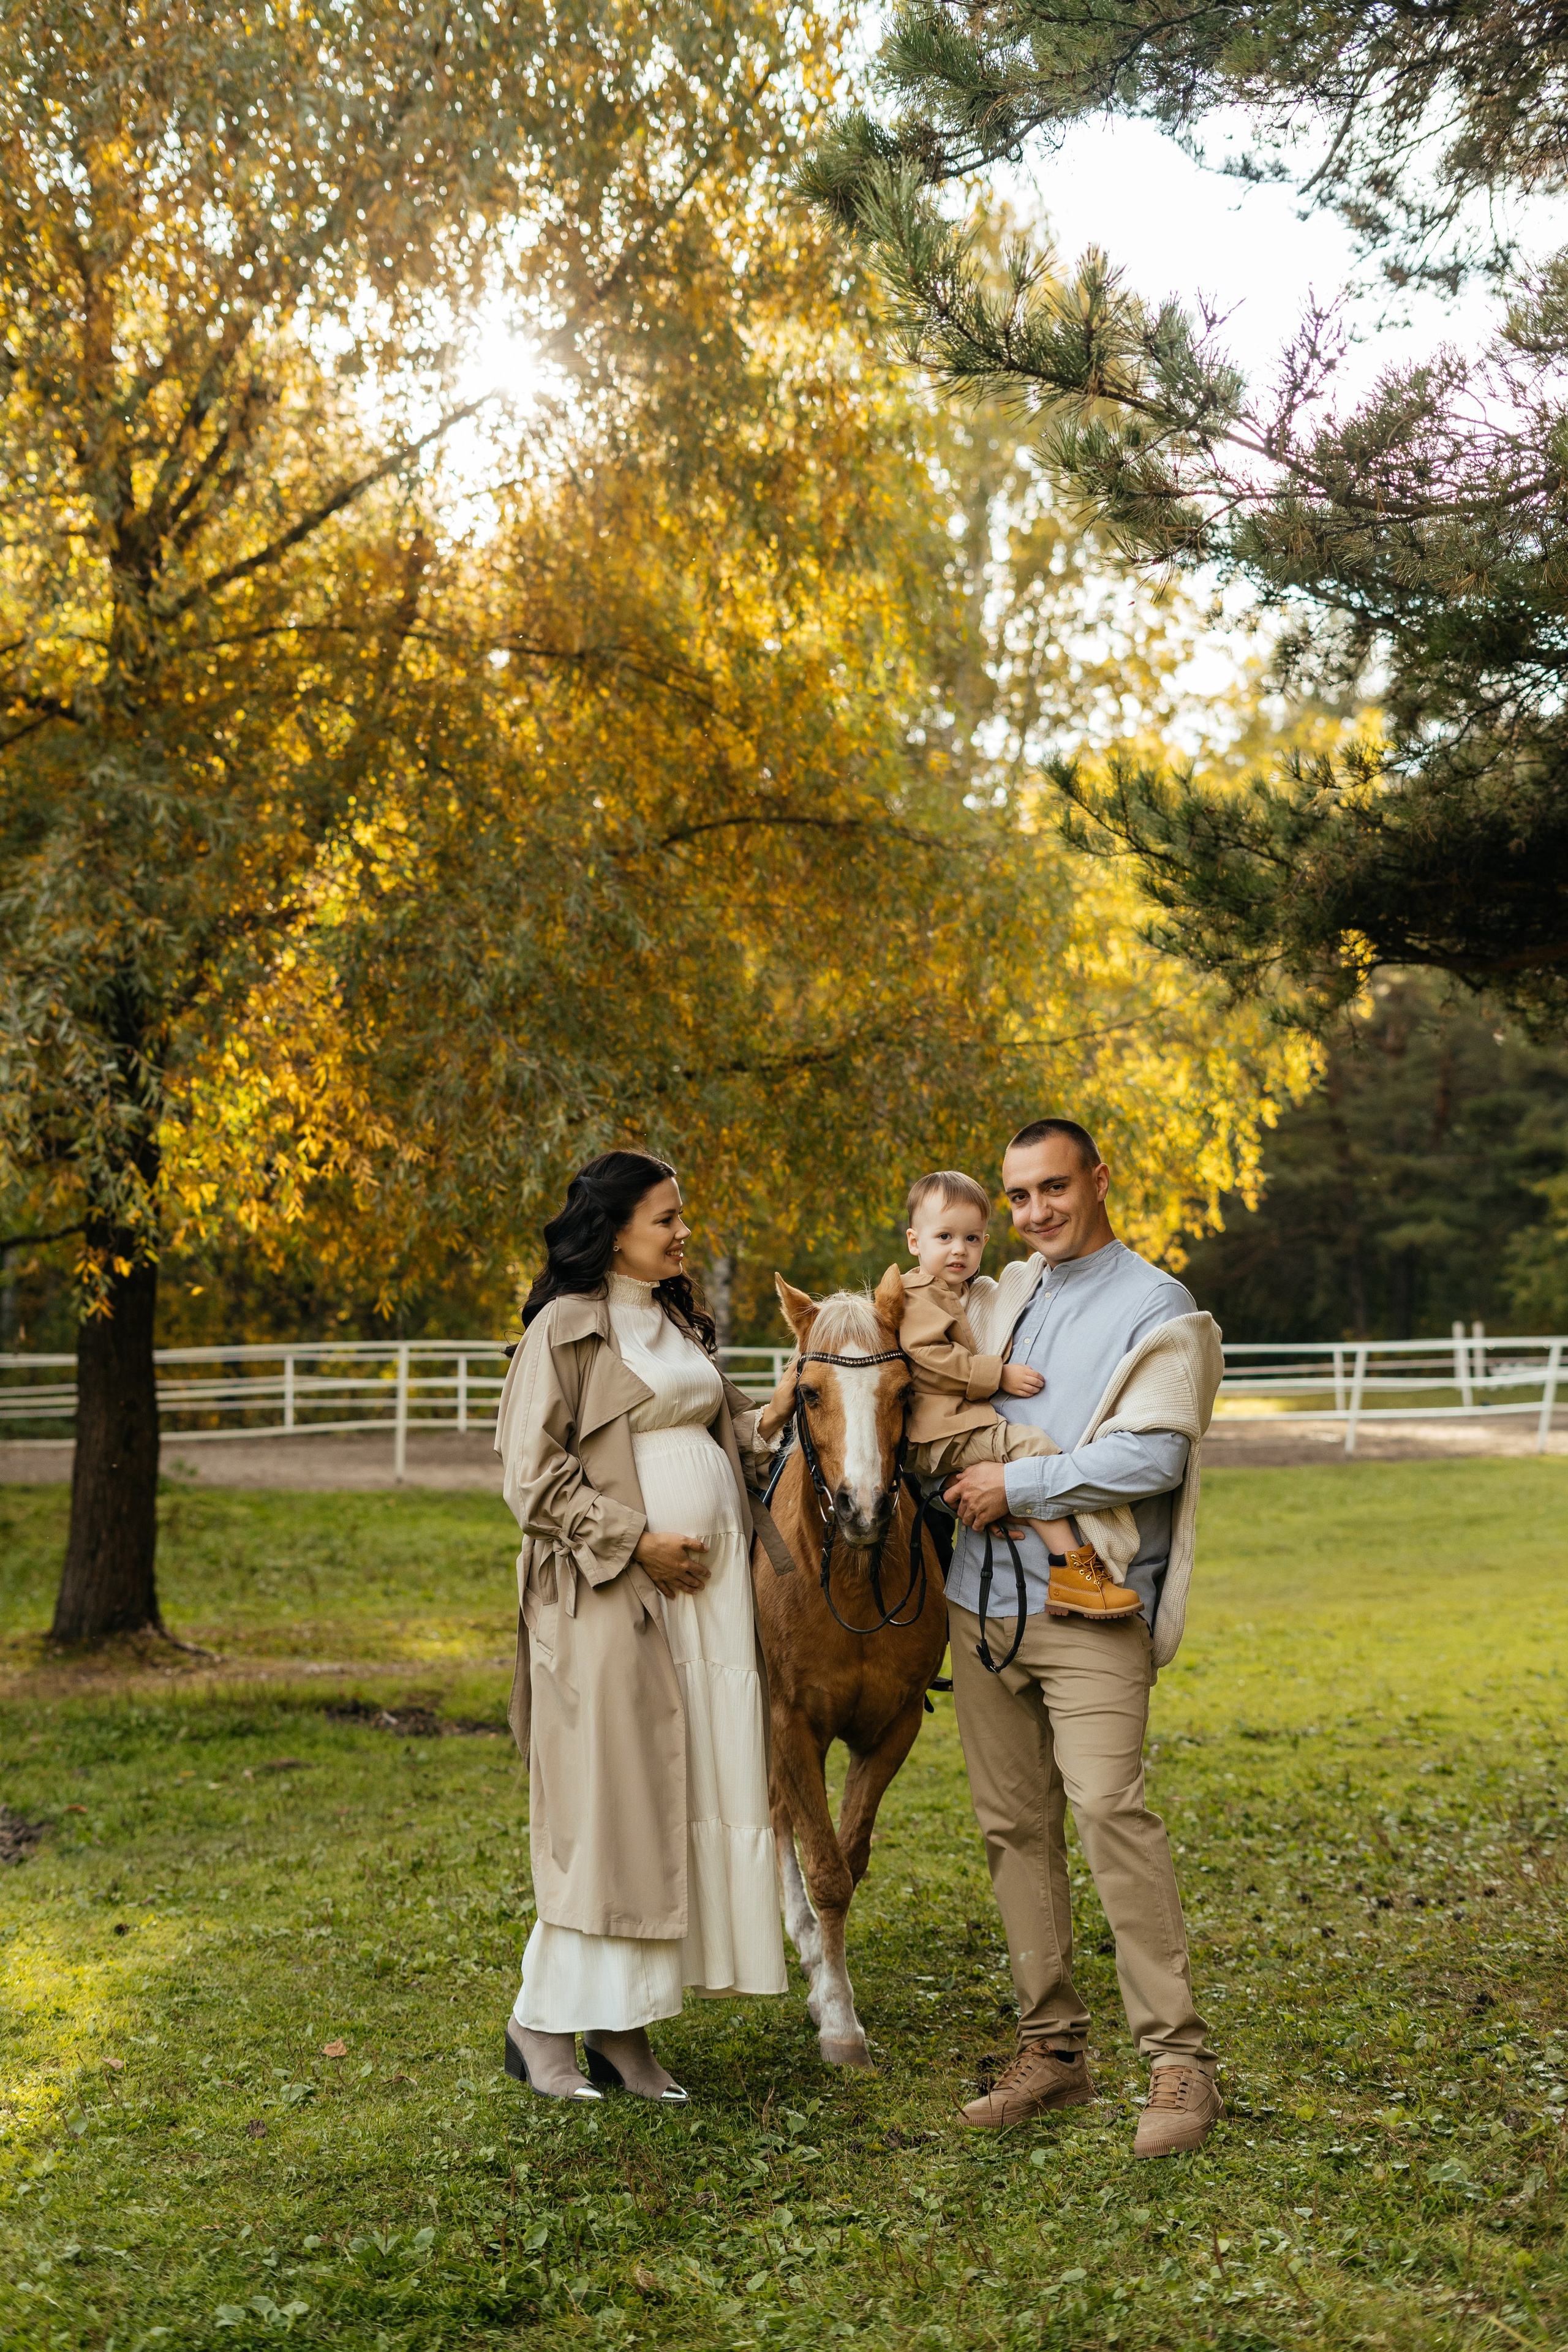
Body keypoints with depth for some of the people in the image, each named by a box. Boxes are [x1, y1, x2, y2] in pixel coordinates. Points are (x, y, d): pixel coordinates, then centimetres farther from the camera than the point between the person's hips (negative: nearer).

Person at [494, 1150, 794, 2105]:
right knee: (606, 1805, -4)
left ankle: (624, 2026, 14)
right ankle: (544, 2023, 10)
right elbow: (534, 1470, -11)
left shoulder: (683, 1323, 18)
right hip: (608, 1595, -7)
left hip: (710, 1587, 7)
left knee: (687, 1800, 6)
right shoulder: (568, 1326, -6)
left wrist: (783, 1410, 7)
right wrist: (638, 1541, -15)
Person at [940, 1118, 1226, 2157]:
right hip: (982, 1601, 6)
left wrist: (1017, 1485, -12)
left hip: (1090, 1605, -6)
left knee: (1110, 1807, -17)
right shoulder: (1002, 1298, 16)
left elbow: (1153, 1455, -16)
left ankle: (1180, 2059, -9)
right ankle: (1054, 2047, 17)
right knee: (1016, 1824, 8)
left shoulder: (1158, 1309, -4)